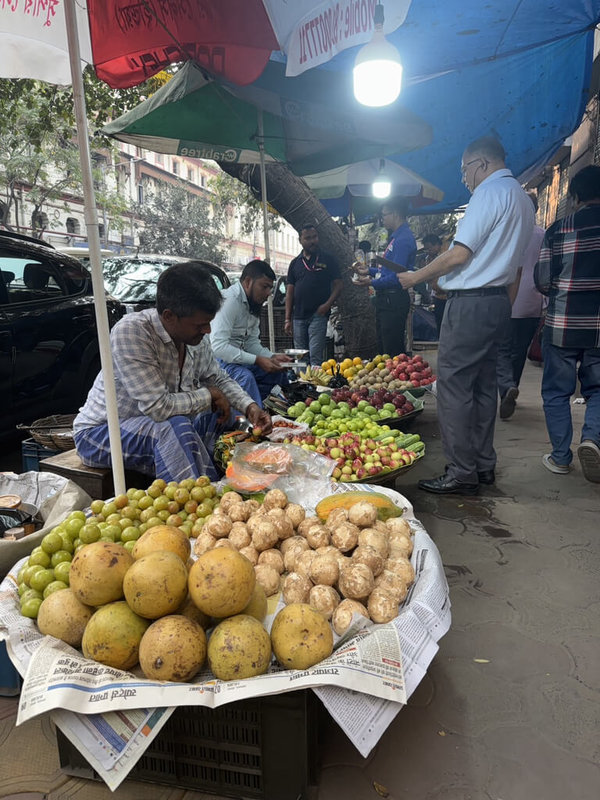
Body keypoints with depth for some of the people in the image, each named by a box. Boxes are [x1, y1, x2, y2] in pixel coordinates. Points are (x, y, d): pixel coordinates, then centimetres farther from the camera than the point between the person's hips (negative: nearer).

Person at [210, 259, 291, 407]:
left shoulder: (253, 305, 9)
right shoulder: (229, 300, -21)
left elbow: (252, 343, 11)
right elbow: (218, 346, -30)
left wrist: (272, 356, -8)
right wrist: (257, 360, -29)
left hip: (237, 358, 10)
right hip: (217, 358, -10)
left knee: (277, 372, 7)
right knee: (245, 376, -34)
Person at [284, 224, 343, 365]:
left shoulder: (327, 260, 5)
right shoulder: (295, 263, 13)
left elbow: (338, 285, 3)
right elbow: (290, 291, 11)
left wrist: (328, 304, -15)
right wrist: (287, 319, 4)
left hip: (318, 315, -4)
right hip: (298, 316, 4)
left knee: (315, 357, -10)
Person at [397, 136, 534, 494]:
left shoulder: (490, 192, -9)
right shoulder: (522, 198, 21)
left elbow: (460, 254, -16)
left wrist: (416, 277, -4)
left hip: (471, 303, -10)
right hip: (498, 302, 10)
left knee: (453, 385, -7)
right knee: (483, 384, 12)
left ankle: (462, 474, -5)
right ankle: (484, 465, 19)